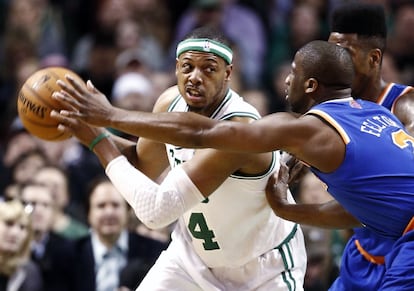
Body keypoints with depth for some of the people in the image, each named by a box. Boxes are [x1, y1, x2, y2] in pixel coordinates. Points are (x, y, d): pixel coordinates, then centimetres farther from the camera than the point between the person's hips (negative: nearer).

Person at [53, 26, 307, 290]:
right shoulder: (171, 103, -13)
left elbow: (156, 210, -39)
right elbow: (141, 168, 7)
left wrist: (99, 141, -32)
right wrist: (93, 131, -12)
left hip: (265, 266, -6)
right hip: (194, 252, 6)